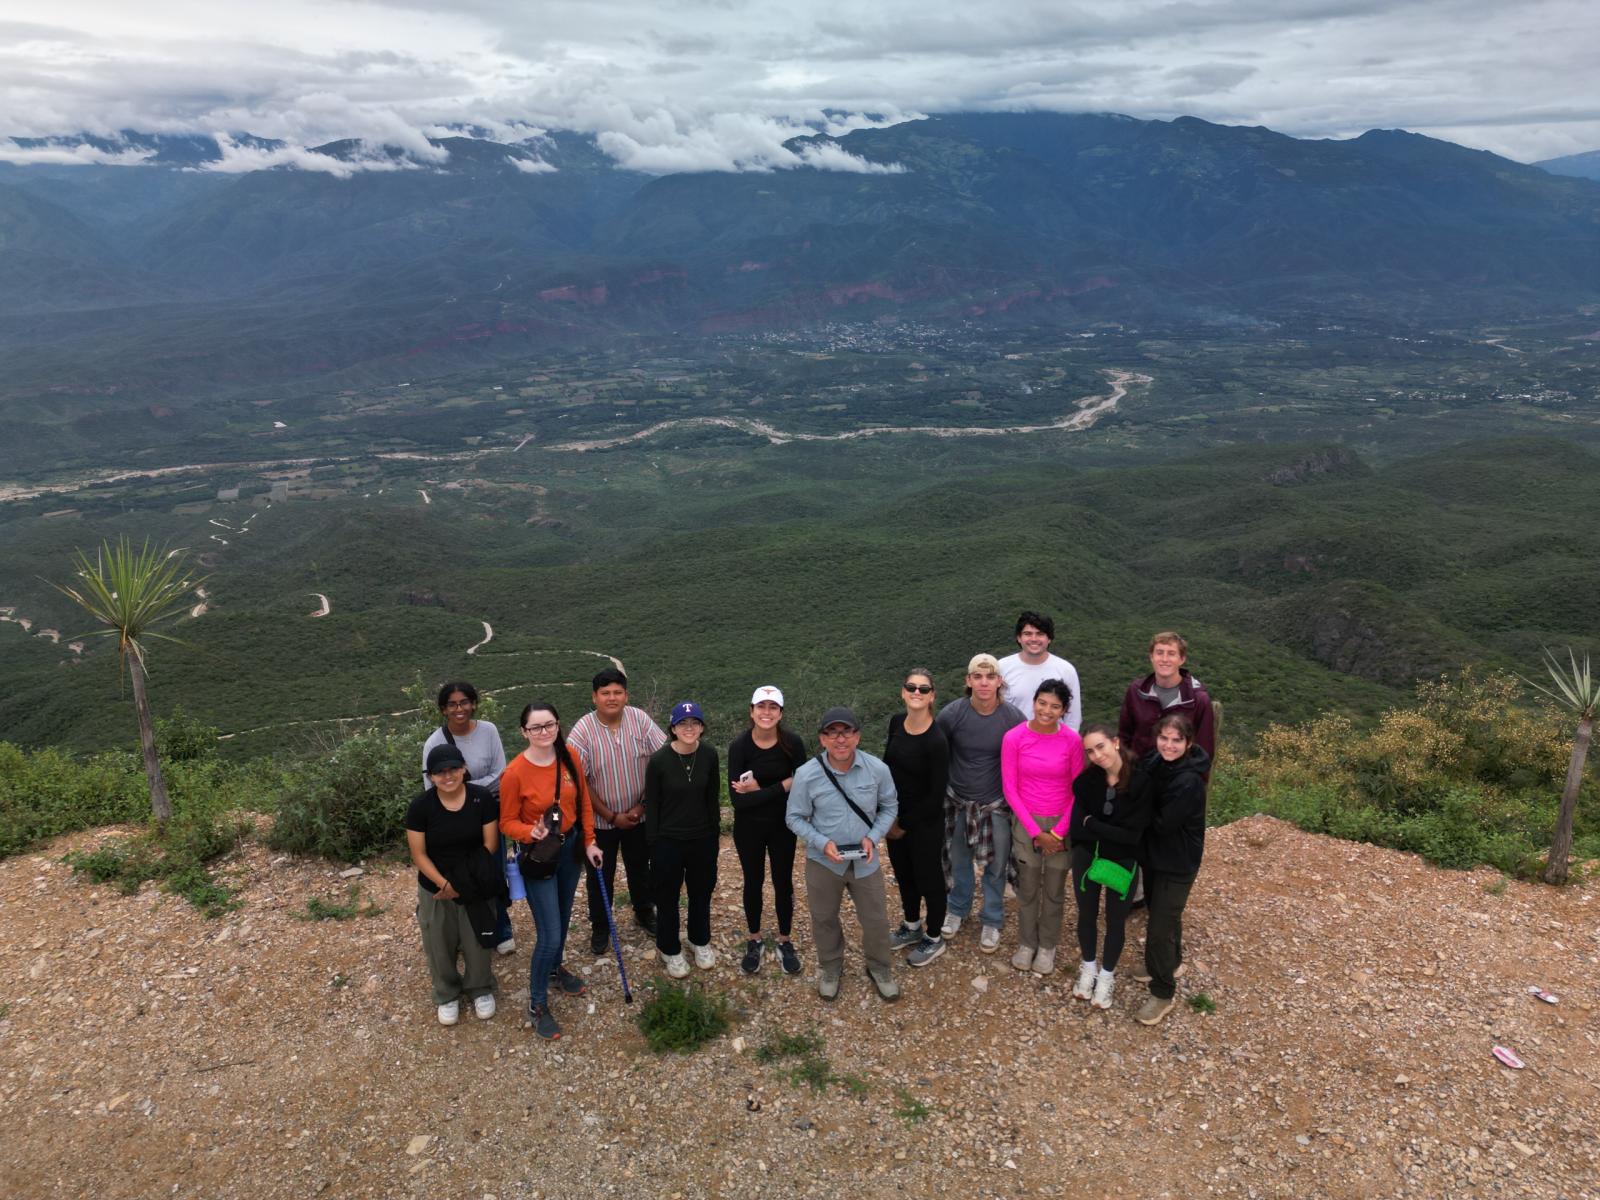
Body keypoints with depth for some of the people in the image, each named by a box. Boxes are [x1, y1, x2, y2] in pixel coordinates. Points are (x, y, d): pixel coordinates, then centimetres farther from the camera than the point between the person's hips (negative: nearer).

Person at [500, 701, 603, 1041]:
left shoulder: (571, 757, -9)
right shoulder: (515, 773, -23)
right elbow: (507, 822, -13)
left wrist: (589, 842, 2)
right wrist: (531, 832, -32)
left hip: (571, 846, 5)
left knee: (562, 918, 24)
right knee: (550, 934, -3)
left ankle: (554, 969, 51)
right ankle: (537, 1004, 17)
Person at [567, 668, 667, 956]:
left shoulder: (640, 719, -13)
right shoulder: (582, 731, -18)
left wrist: (643, 805, -12)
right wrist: (611, 816, -12)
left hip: (639, 816, 2)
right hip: (600, 819, -2)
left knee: (640, 868, 21)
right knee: (600, 876, 14)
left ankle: (644, 913, 44)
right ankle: (600, 927, 35)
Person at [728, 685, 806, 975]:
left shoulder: (792, 743, -15)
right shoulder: (739, 746, -19)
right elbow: (737, 799, -23)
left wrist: (760, 790, -21)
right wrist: (782, 787, -26)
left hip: (782, 825, 1)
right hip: (749, 827, -1)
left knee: (783, 882, 13)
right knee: (753, 882, 16)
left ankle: (785, 942, 33)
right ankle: (755, 941, 35)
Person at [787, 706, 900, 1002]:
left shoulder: (878, 769, -16)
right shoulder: (807, 774, -20)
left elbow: (889, 807, 0)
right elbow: (795, 817, -8)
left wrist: (873, 837, -15)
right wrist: (822, 843, -21)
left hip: (865, 862, 1)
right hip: (823, 861, -1)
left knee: (876, 920, 15)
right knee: (824, 919, 19)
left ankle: (879, 968, 43)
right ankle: (830, 967, 47)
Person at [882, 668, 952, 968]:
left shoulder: (936, 740, -25)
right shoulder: (896, 723, -6)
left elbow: (936, 794, -20)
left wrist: (905, 825, -12)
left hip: (925, 822, -6)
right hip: (895, 816, 6)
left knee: (928, 877, 12)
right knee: (903, 873, 23)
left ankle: (934, 938, 34)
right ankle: (912, 927, 46)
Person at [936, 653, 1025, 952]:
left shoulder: (1013, 719, -17)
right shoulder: (952, 713, -18)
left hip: (995, 803, 0)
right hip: (957, 801, 1)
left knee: (995, 866, 11)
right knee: (958, 860, 19)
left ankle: (992, 921, 33)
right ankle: (957, 909, 43)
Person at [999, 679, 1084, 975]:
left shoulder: (1072, 741, -13)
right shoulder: (1014, 737, -14)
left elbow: (1078, 790, -5)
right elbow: (1010, 789, -9)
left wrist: (1058, 832, -9)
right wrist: (1036, 832, -11)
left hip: (1062, 823, 0)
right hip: (1026, 822, 0)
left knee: (1054, 889, 14)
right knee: (1027, 888, 14)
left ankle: (1047, 945, 34)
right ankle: (1026, 943, 35)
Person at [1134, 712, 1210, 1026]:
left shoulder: (1190, 782, -29)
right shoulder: (1153, 762, -7)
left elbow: (1163, 824, -25)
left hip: (1177, 864, -7)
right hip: (1153, 855, 7)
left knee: (1160, 928, -1)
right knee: (1164, 915, 26)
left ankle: (1163, 992, 17)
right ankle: (1172, 962, 50)